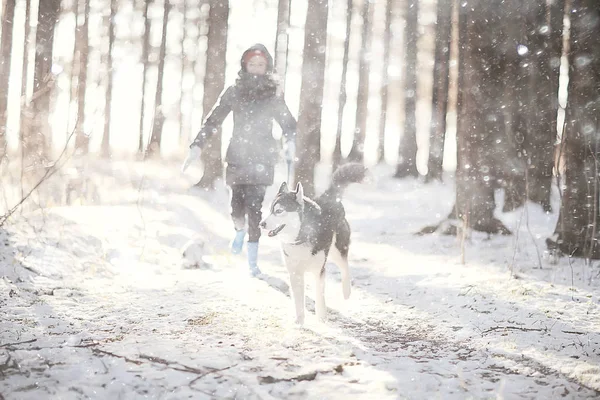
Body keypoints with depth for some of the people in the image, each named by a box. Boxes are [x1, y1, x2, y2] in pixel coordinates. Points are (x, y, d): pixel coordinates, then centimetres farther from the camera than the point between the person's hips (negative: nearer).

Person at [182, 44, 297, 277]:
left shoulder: (273, 96, 6)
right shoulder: (234, 92, 7)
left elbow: (288, 123, 9)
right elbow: (213, 120, 5)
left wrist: (290, 141, -13)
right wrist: (197, 146, -4)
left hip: (262, 158, -1)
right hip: (237, 156, 1)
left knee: (254, 206, -12)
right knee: (238, 207, -2)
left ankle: (253, 261, -6)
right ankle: (240, 231, 36)